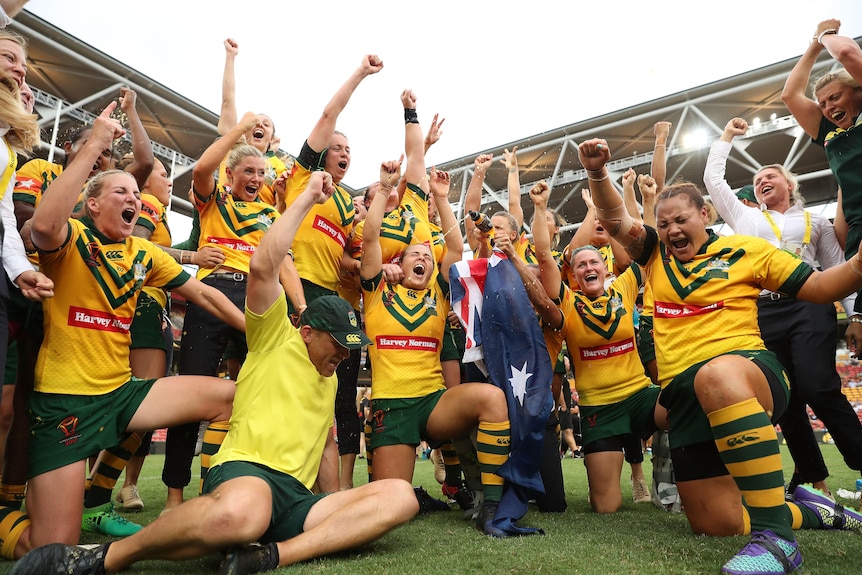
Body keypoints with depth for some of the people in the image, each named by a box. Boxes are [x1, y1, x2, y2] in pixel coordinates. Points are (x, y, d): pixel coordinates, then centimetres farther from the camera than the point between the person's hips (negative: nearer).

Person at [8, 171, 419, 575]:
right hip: (245, 471, -6)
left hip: (295, 499, 7)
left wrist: (337, 510, 24)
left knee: (399, 495, -17)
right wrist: (307, 197, -5)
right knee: (240, 512, -44)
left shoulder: (330, 380, 29)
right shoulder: (276, 339, 7)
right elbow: (263, 266, -9)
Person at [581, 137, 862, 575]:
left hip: (747, 368, -4)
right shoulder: (655, 255, 16)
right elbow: (615, 219, 4)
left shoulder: (745, 250, 8)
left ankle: (775, 531, -36)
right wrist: (597, 173, -13)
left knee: (717, 375, -44)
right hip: (681, 391, 5)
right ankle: (804, 510, 31)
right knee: (716, 524, 3)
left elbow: (815, 287, 10)